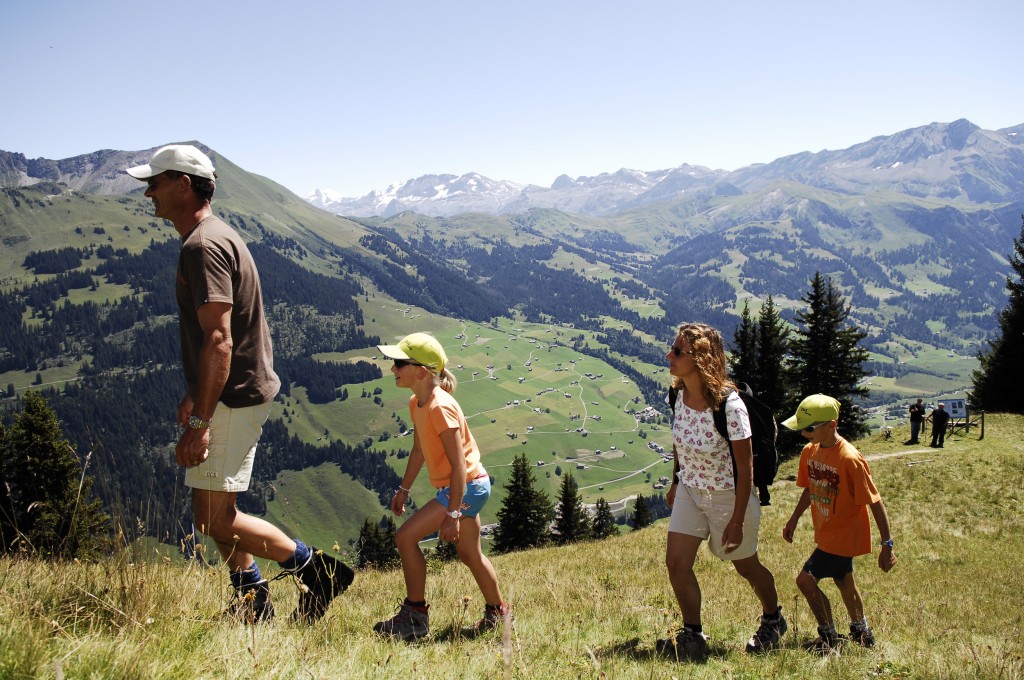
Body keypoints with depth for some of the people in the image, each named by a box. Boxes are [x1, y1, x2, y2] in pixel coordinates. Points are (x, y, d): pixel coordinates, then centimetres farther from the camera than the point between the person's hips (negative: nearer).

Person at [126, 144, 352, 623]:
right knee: (217, 511, 18)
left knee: (214, 519, -6)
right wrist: (194, 396, 27)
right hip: (233, 393, 11)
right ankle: (252, 600, 28)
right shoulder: (215, 237, 15)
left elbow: (219, 340, -27)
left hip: (233, 398, -11)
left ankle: (319, 570, 3)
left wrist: (198, 422, -28)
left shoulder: (203, 245, -19)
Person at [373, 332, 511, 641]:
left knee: (405, 537, -11)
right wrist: (404, 488, 20)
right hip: (466, 487, 10)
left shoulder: (440, 407, -24)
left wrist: (452, 513, -26)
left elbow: (458, 464, -26)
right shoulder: (417, 403, 4)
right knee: (469, 553, 20)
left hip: (465, 487, -10)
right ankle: (498, 612, 36)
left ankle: (415, 614, 1)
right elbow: (419, 449, 17)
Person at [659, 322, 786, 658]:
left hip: (728, 496, -5)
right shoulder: (680, 395, -9)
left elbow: (745, 467, -21)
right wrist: (676, 483, 17)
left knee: (746, 566, 15)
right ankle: (693, 636, 15)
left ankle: (773, 619, 43)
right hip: (690, 492, 6)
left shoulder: (729, 404, -29)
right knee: (676, 562, -3)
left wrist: (737, 521, -18)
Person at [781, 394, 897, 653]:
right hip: (826, 533, 8)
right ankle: (861, 631, 42)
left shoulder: (850, 459, -26)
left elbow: (875, 502, -21)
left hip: (845, 535, -8)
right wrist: (793, 520, 16)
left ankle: (829, 637, 6)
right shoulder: (809, 451, -3)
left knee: (806, 579, -10)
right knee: (843, 581, 22)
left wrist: (887, 545, -19)